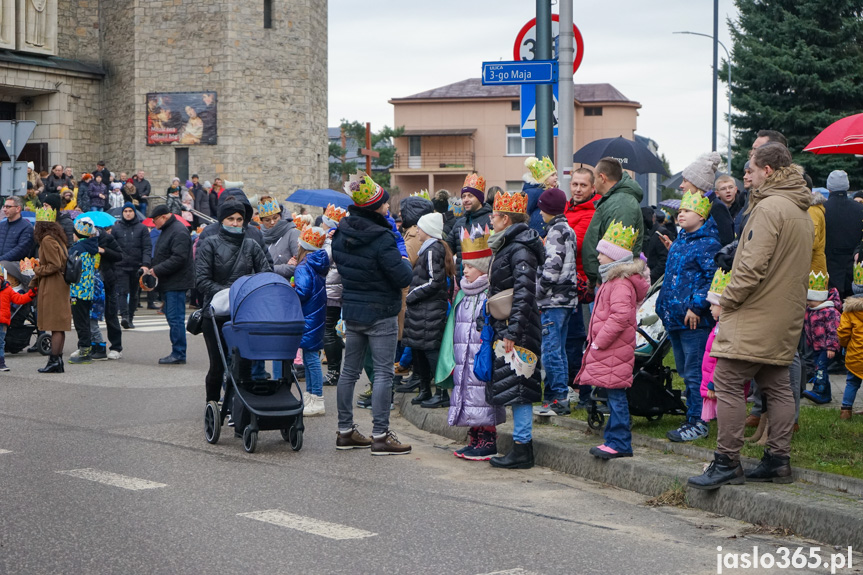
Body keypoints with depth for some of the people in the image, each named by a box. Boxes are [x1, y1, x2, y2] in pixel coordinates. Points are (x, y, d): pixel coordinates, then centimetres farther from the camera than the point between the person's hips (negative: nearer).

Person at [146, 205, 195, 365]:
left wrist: (157, 270, -19)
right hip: (168, 283, 10)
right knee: (172, 317, 11)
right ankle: (177, 353, 16)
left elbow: (178, 258, -23)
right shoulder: (166, 230, 18)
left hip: (176, 284, -10)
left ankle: (179, 355, -6)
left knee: (175, 318, -9)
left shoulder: (178, 232, -15)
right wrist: (146, 267, 9)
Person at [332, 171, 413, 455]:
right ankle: (380, 436, -1)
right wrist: (405, 262, 1)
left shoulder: (341, 233, 2)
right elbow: (403, 278, -19)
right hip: (380, 313, -7)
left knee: (350, 370, 13)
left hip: (351, 310, 7)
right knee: (384, 373, -2)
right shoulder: (381, 238, -22)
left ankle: (345, 431, 20)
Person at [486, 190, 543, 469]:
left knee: (517, 385, -8)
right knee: (512, 386, 11)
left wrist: (512, 331, -24)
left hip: (517, 329, -10)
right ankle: (522, 446, 15)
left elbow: (523, 292, -21)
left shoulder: (521, 250, -14)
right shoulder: (506, 247, 18)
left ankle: (522, 450, -6)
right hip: (506, 328, 10)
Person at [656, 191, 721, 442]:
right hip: (675, 317, 10)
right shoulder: (681, 241, 17)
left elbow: (714, 278, -19)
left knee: (695, 372, -6)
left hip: (695, 320, -10)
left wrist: (696, 306, -21)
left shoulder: (708, 243, -12)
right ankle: (692, 416, 25)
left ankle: (698, 421, -1)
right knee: (685, 371, 16)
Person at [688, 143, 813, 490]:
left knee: (728, 382, -7)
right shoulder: (802, 213, 16)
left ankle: (727, 462, -7)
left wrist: (729, 299, -11)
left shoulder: (769, 207, -16)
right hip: (785, 318, 10)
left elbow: (754, 264, -23)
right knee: (777, 386, 13)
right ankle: (778, 459, 15)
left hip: (754, 318, -10)